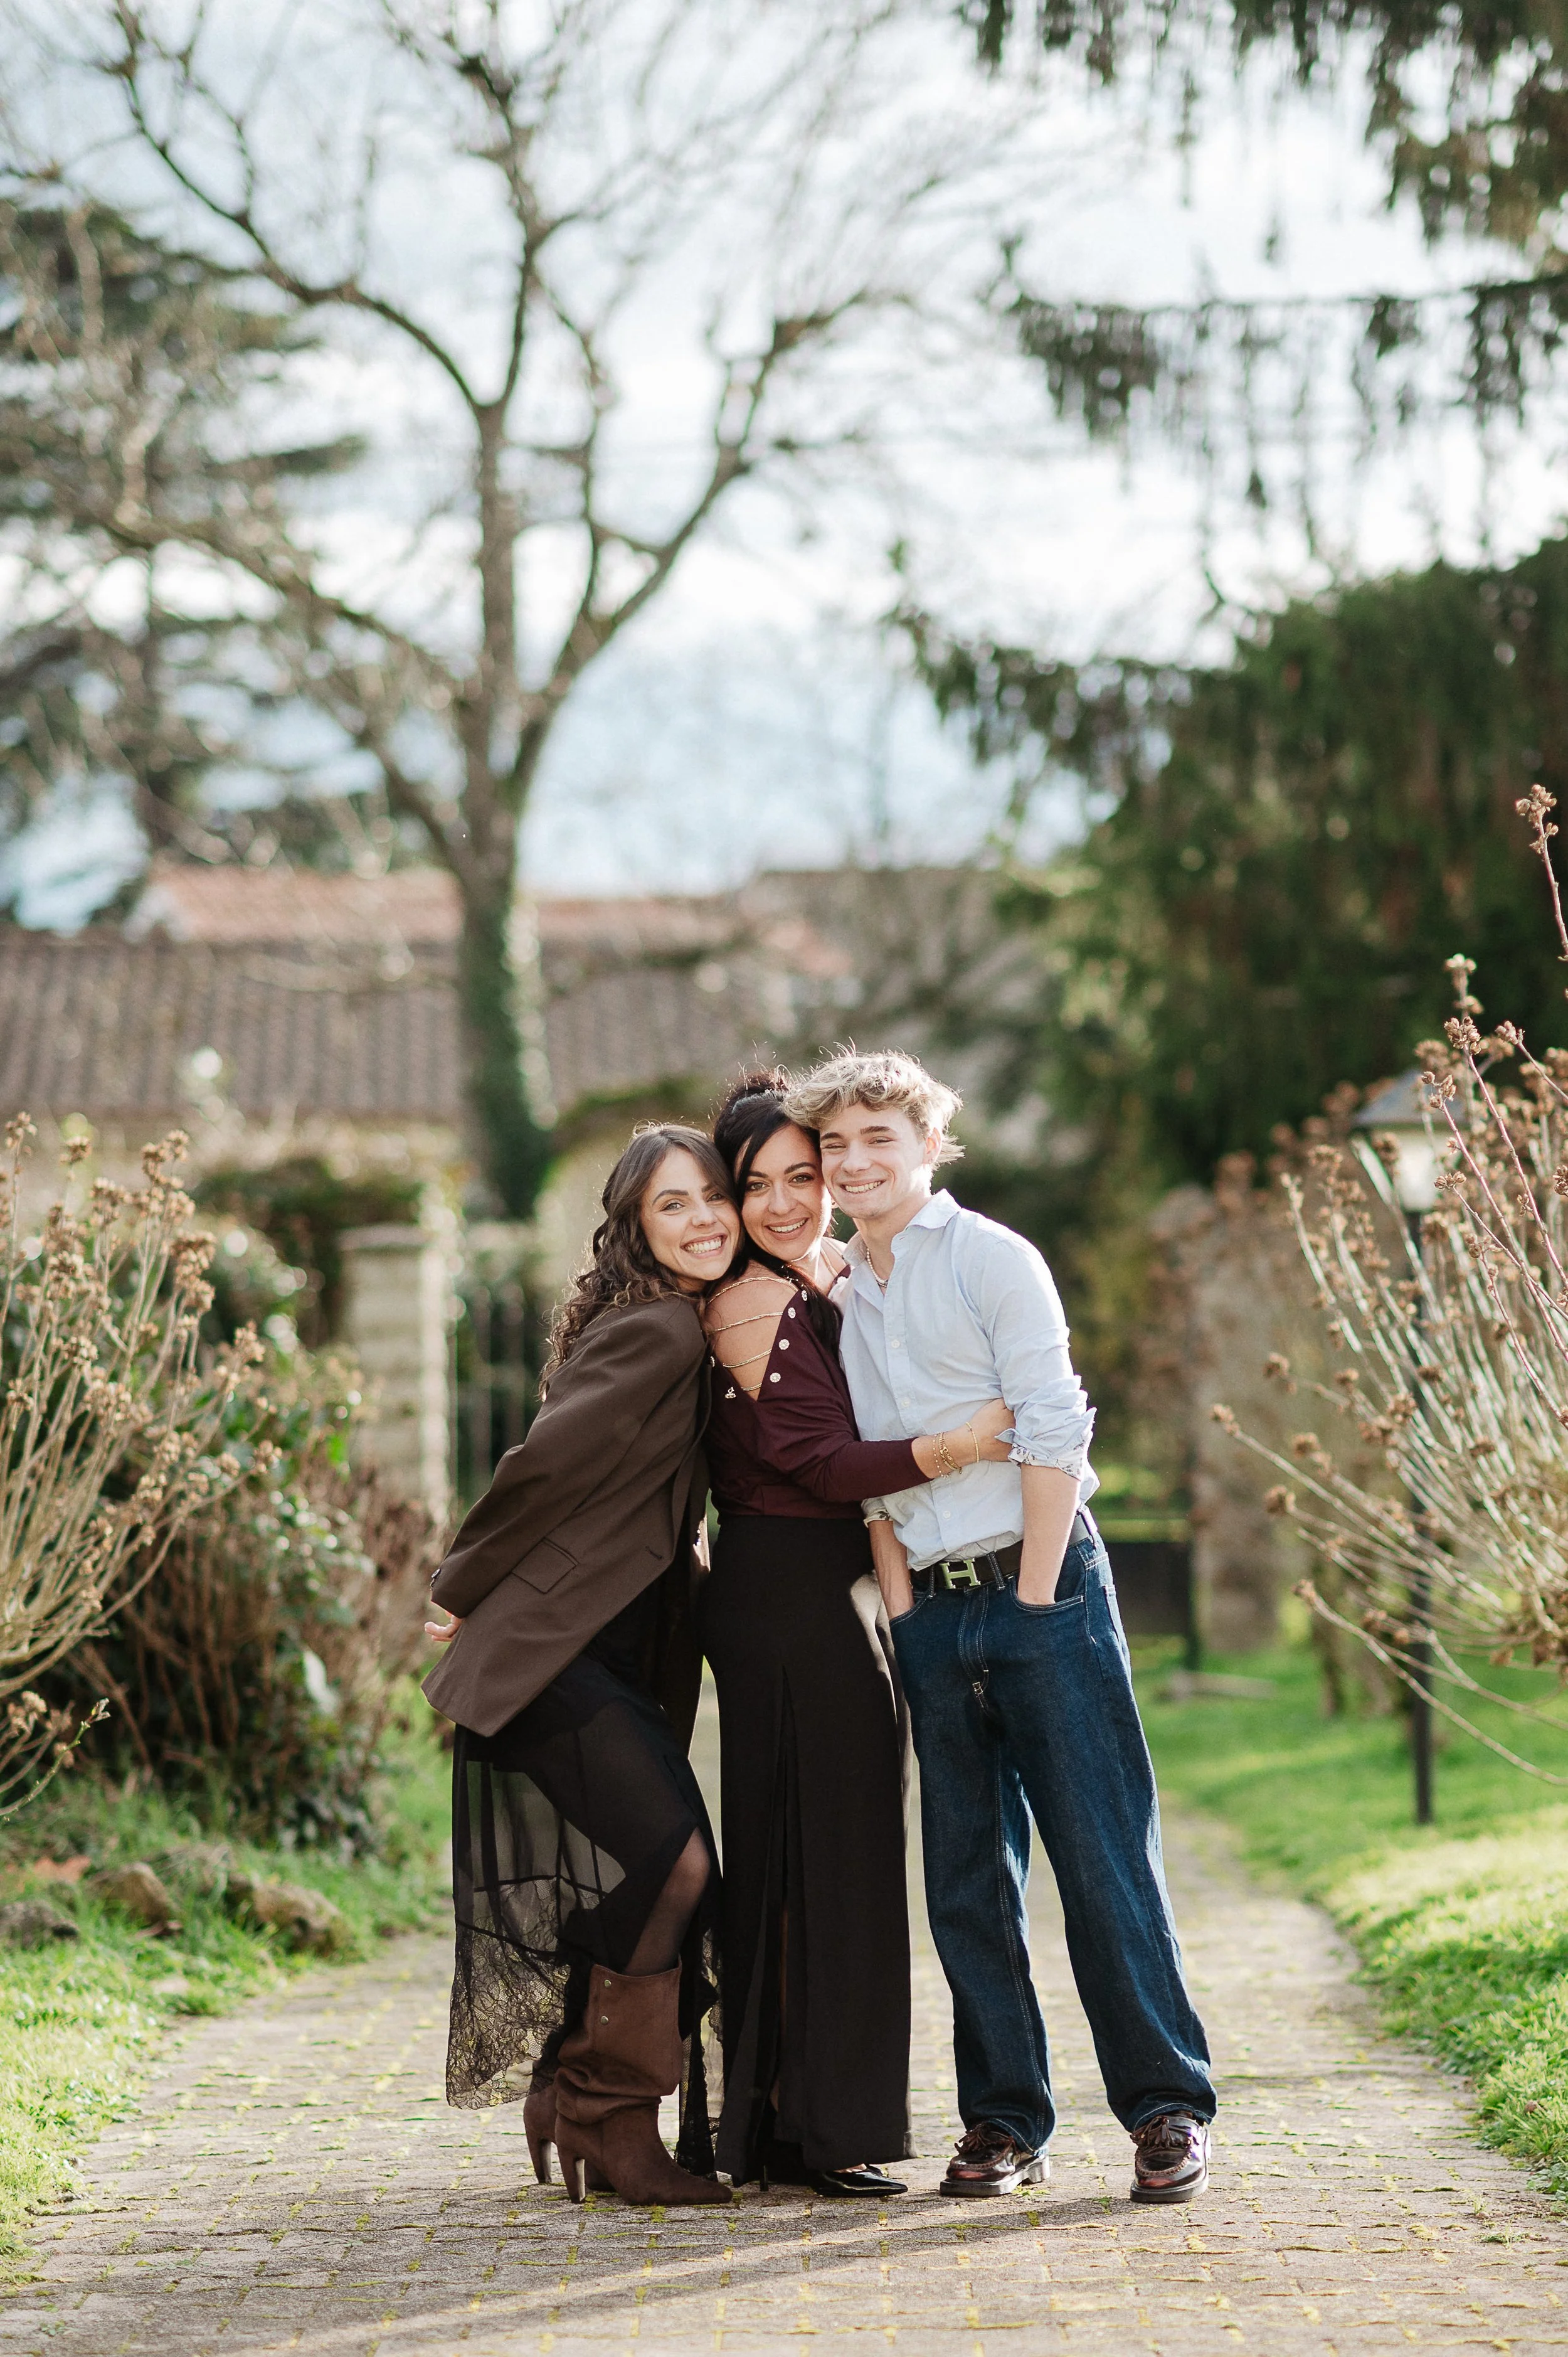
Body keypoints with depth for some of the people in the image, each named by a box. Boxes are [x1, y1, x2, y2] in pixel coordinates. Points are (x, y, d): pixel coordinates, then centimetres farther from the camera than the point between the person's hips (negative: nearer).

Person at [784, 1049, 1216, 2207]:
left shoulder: (992, 1260, -3)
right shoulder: (843, 1301, 14)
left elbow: (1053, 1434, -8)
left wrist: (1032, 1597, -12)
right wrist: (905, 1608, 5)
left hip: (1040, 1586, -5)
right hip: (933, 1609, 6)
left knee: (1103, 1853, -5)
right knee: (968, 1879, 4)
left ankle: (1168, 2108, 2)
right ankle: (1005, 2119, 11)